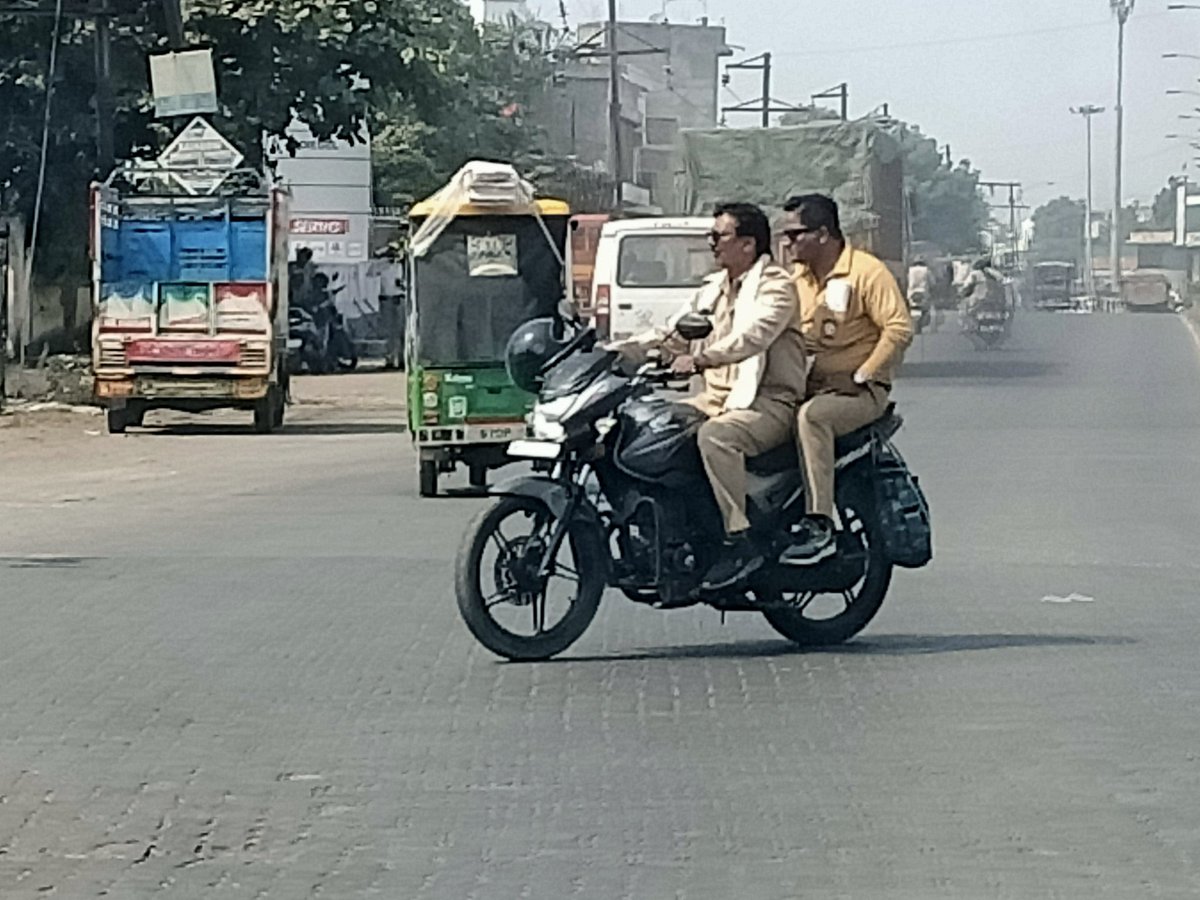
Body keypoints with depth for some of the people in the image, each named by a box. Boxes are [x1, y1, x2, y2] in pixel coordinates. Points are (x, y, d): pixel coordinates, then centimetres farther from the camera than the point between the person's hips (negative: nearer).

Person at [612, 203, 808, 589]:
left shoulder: (775, 286, -8)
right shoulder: (713, 289, 20)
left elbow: (753, 336, -26)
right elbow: (676, 334, 19)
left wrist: (699, 359, -40)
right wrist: (618, 350, 3)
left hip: (767, 402, -9)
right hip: (717, 398, 9)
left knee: (715, 436, -36)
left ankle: (740, 542, -34)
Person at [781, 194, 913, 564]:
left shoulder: (867, 271, -7)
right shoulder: (797, 278, 15)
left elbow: (899, 329, -13)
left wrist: (860, 377, -16)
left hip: (860, 391, -7)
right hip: (809, 386, 7)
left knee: (811, 416, -36)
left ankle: (820, 526, -38)